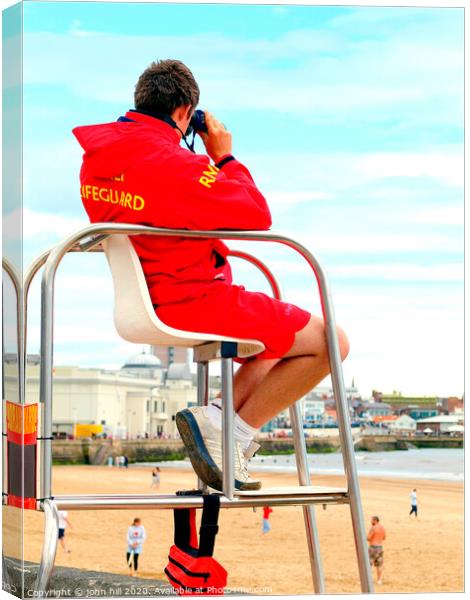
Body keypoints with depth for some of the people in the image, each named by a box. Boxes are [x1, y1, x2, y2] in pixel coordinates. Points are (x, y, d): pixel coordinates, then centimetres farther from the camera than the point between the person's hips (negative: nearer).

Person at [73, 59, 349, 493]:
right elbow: (257, 216, -16)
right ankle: (236, 430, -5)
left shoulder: (96, 158, 4)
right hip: (193, 303, -10)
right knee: (330, 342, -4)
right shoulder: (172, 163, -23)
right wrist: (225, 156, -4)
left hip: (147, 303, 10)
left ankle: (220, 419, 8)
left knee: (279, 334, 28)